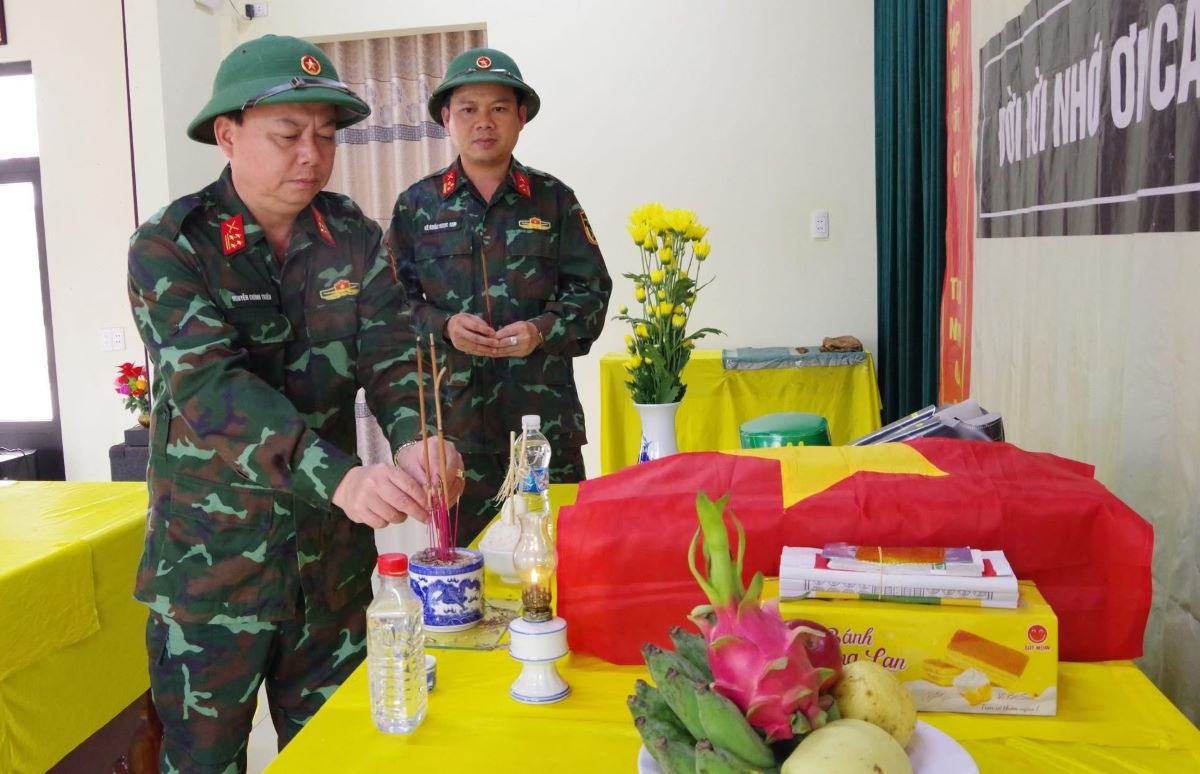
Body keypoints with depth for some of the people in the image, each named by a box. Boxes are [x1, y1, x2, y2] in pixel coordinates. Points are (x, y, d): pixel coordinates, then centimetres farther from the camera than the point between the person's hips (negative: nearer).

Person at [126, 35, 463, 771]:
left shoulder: (354, 237, 0)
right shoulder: (169, 248, -12)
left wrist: (415, 440, -31)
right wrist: (341, 477, -39)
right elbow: (210, 387, -25)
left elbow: (390, 352, -8)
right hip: (211, 563, -3)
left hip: (332, 557, 4)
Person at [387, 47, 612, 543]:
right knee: (461, 549, 8)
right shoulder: (417, 205, 7)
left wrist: (542, 331, -13)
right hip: (453, 415, 0)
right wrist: (442, 325, -13)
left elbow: (591, 290, 5)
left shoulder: (554, 199, 6)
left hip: (546, 414, 1)